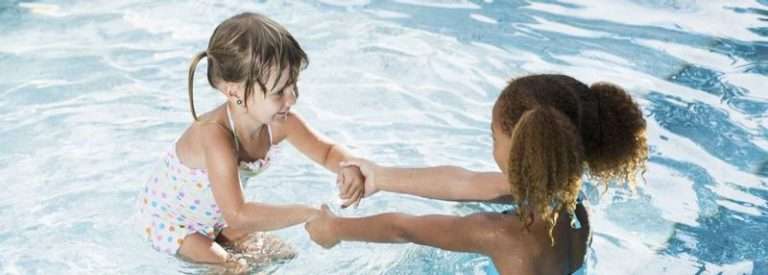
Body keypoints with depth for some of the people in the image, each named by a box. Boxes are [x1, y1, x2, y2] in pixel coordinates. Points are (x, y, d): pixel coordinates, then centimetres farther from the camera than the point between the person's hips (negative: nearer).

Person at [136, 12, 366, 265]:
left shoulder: (280, 123, -26)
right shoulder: (216, 136, -46)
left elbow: (328, 151, -12)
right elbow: (238, 216, -53)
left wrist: (348, 166, -36)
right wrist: (308, 214, -51)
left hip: (215, 213, 6)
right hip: (168, 218, -6)